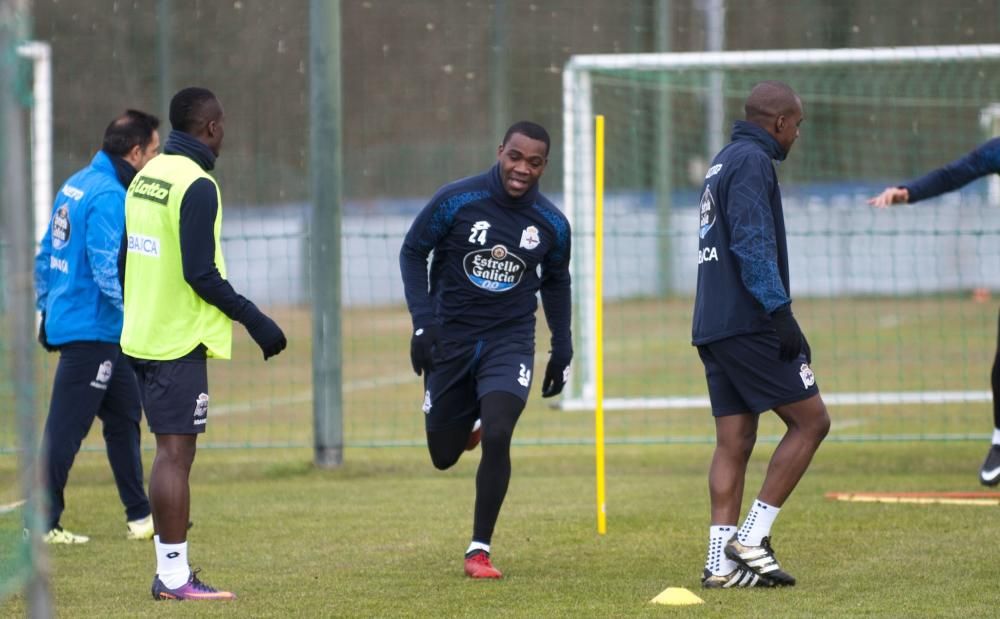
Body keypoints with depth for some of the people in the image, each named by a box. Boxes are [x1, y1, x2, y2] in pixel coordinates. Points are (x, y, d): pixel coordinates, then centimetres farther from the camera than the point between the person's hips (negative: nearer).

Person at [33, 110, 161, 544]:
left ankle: (140, 516, 23)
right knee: (65, 429, -6)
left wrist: (45, 308, 23)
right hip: (92, 330, -10)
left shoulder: (77, 185, 12)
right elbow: (107, 269, -24)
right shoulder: (108, 197, -17)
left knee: (124, 415, 17)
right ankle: (43, 525, -2)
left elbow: (45, 256, 17)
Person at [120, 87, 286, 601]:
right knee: (176, 452, -6)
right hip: (179, 341, -9)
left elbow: (125, 259, 17)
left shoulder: (146, 177, 11)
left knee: (169, 451, 14)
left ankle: (168, 570, 17)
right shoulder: (197, 186, -16)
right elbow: (200, 272, -20)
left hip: (143, 336, 9)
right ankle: (174, 578, -5)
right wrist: (254, 320, -14)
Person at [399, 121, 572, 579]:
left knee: (497, 436, -22)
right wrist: (423, 321, -12)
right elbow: (413, 252, -2)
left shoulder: (551, 224, -3)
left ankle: (480, 550, -10)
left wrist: (562, 351, 14)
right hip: (451, 336, 0)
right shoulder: (456, 201, -12)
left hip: (510, 340, 0)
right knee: (444, 455, 6)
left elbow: (556, 282, 15)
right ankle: (469, 420, 46)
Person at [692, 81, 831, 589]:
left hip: (713, 327, 10)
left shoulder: (725, 161, 22)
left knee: (734, 441, 7)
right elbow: (752, 243, -19)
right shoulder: (753, 162, -9)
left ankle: (721, 561, 1)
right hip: (749, 323, -10)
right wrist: (779, 311, -23)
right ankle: (752, 538, -7)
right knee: (810, 419, -4)